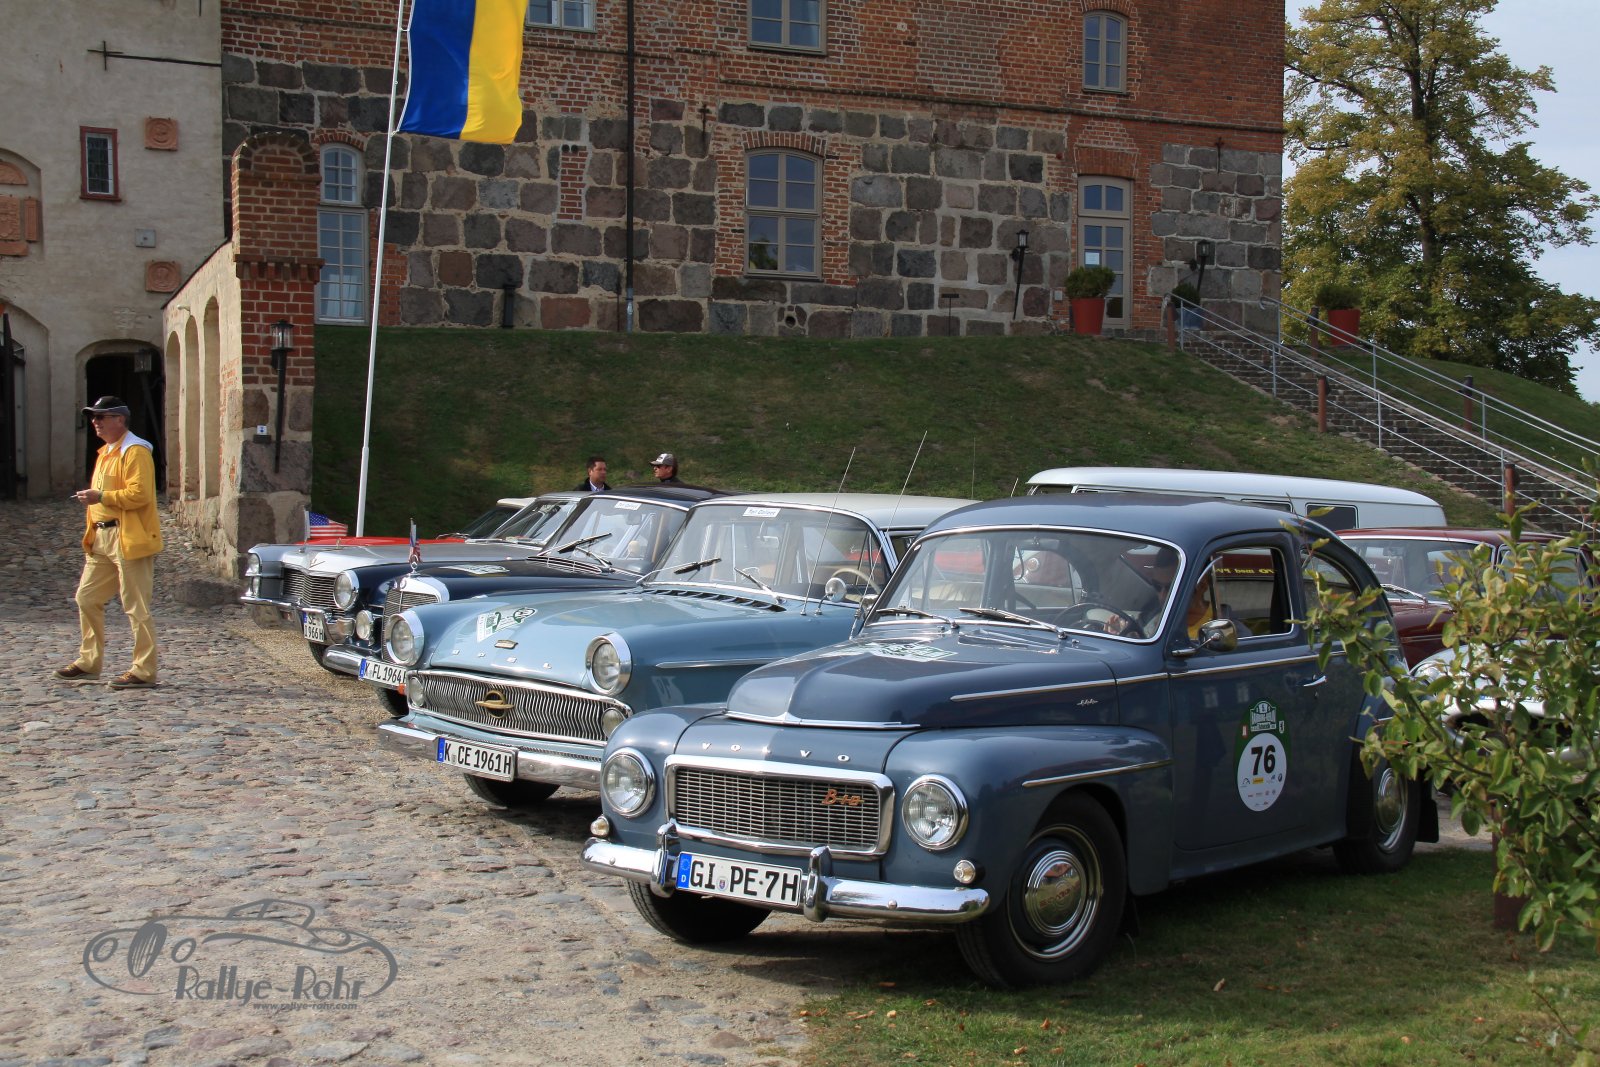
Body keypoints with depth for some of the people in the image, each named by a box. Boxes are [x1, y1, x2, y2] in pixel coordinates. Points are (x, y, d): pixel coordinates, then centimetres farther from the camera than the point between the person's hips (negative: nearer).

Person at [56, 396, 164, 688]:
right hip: (102, 538, 10)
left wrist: (101, 497, -22)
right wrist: (91, 535, 21)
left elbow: (139, 494, -23)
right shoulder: (105, 452, 19)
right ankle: (89, 662, 25)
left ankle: (144, 672, -1)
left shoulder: (135, 451, -12)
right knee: (87, 598, 14)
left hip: (128, 540, -10)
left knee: (136, 608, -6)